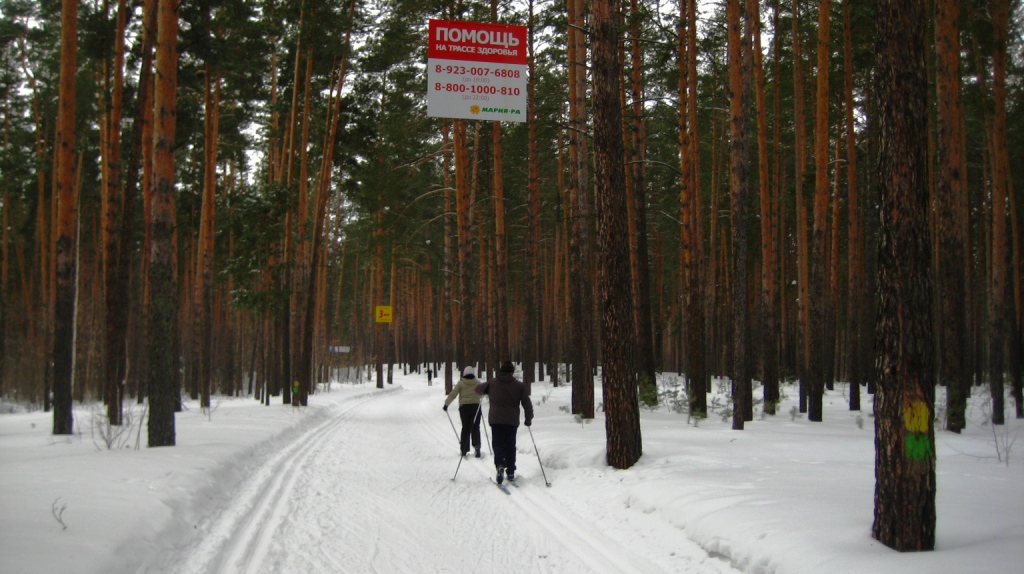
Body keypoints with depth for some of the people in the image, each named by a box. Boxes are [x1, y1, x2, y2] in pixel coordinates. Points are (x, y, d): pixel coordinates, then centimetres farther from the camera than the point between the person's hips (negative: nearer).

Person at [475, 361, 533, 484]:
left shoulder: (492, 383, 1)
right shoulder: (519, 385, 0)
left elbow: (479, 388, 17)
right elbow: (527, 404, 1)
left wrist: (484, 386, 39)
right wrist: (528, 419, 14)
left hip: (496, 420, 0)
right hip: (512, 421, 0)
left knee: (498, 444, 3)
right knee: (510, 446, 11)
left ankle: (500, 464, -24)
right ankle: (510, 473, 13)